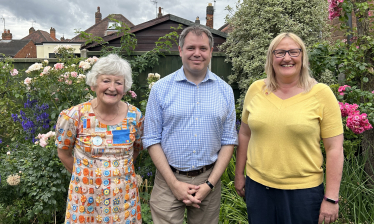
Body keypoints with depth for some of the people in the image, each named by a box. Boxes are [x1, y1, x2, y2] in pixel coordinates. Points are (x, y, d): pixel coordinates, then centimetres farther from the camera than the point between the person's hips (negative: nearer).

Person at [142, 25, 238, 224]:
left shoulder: (225, 91, 2)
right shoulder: (160, 88, -4)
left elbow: (228, 141, 2)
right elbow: (152, 139, -5)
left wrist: (210, 184, -6)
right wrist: (174, 183, -10)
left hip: (209, 179, 2)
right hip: (169, 180, -1)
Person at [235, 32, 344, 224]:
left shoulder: (321, 93, -8)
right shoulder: (256, 89, -1)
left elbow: (334, 149, -6)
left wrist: (331, 198, -7)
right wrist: (239, 174, 11)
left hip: (303, 190, -2)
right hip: (257, 186, 3)